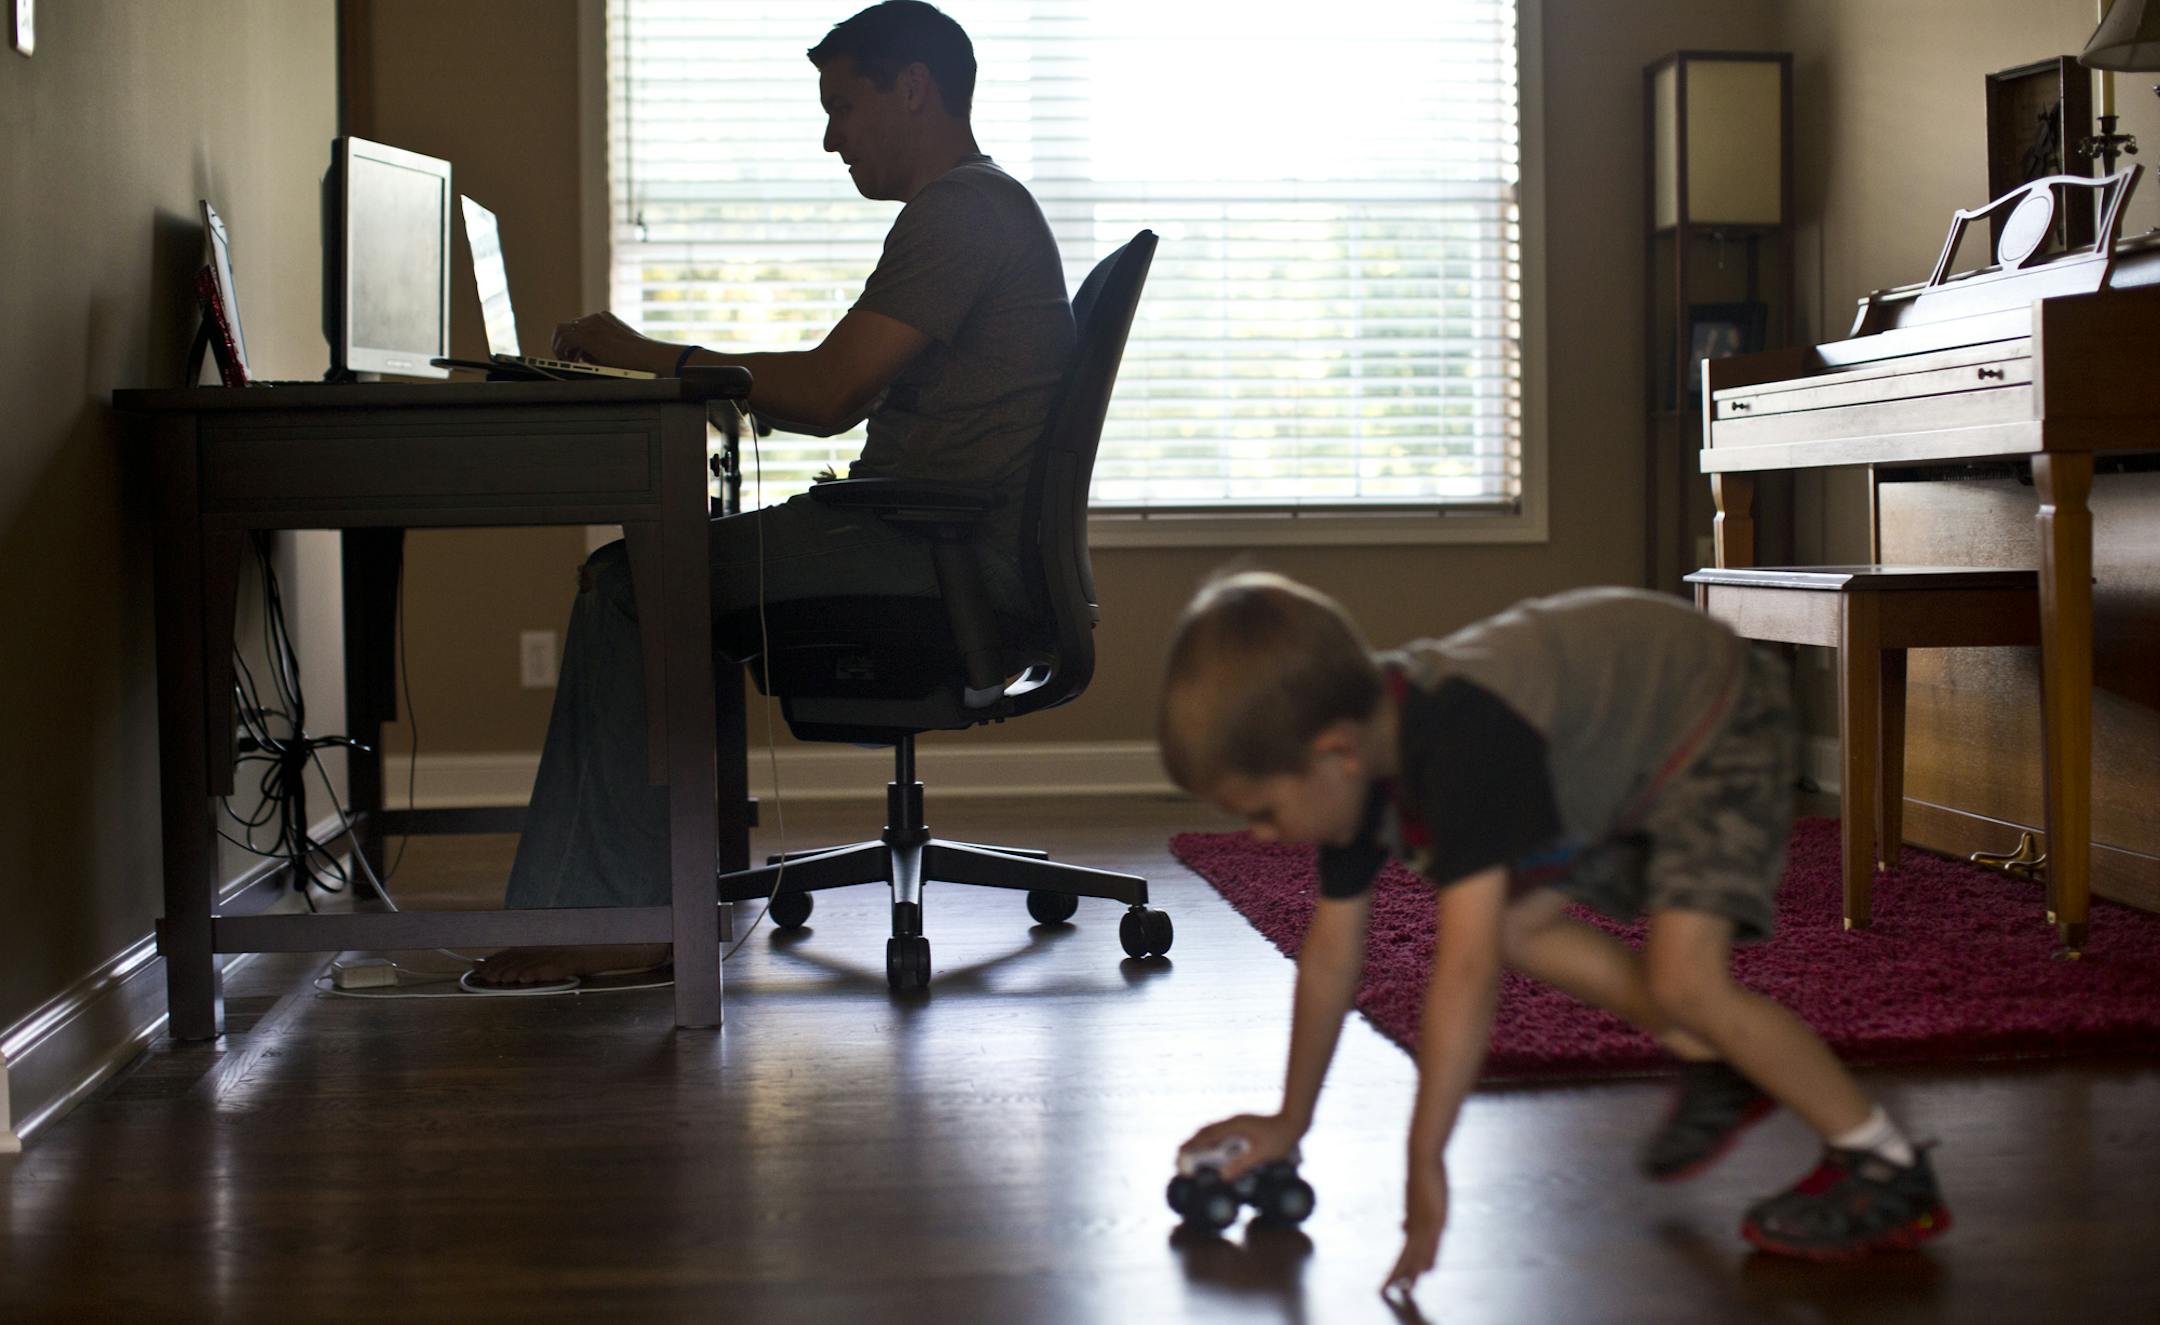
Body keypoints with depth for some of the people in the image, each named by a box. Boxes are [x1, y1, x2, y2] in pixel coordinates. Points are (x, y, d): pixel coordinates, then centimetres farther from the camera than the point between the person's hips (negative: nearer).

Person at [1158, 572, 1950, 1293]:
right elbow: (1331, 950, -2)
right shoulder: (1362, 738, -13)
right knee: (1518, 925, 5)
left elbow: (1464, 972, -45)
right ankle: (1718, 1069, 18)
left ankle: (1886, 1172, -6)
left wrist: (1425, 1161, -43)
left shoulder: (1462, 746, -40)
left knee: (1681, 977, -22)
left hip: (1716, 723, -9)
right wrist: (1290, 1124, 4)